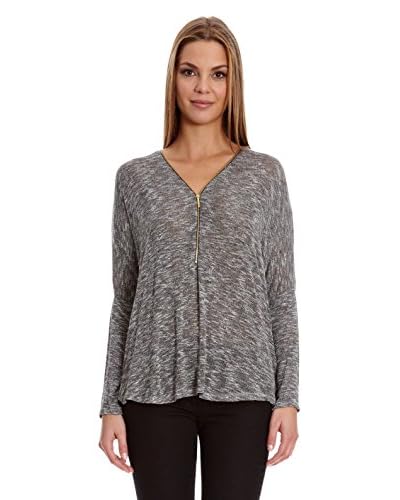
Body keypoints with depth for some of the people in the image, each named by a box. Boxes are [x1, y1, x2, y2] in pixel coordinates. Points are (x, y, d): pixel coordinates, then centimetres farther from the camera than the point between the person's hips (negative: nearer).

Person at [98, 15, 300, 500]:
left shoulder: (265, 174, 4)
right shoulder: (136, 177, 6)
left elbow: (281, 295, 3)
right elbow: (123, 297, 7)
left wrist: (288, 397, -2)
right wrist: (111, 404, 4)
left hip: (241, 388, 0)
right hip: (155, 387, 1)